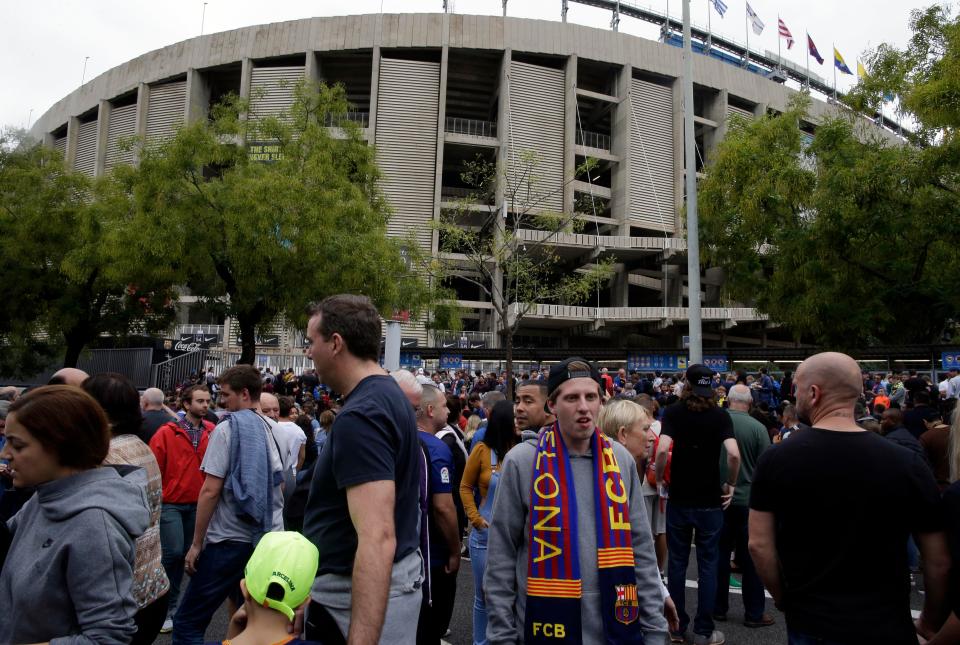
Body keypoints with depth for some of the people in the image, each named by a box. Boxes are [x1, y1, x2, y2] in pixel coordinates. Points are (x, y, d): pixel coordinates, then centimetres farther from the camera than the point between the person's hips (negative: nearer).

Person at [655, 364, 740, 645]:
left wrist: (658, 478, -4)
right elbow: (734, 454, -17)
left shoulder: (673, 413, -6)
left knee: (676, 563, 12)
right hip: (711, 501, 0)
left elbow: (662, 450, -20)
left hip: (678, 500, 0)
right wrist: (731, 484, -1)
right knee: (707, 565, 10)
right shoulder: (720, 415, -5)